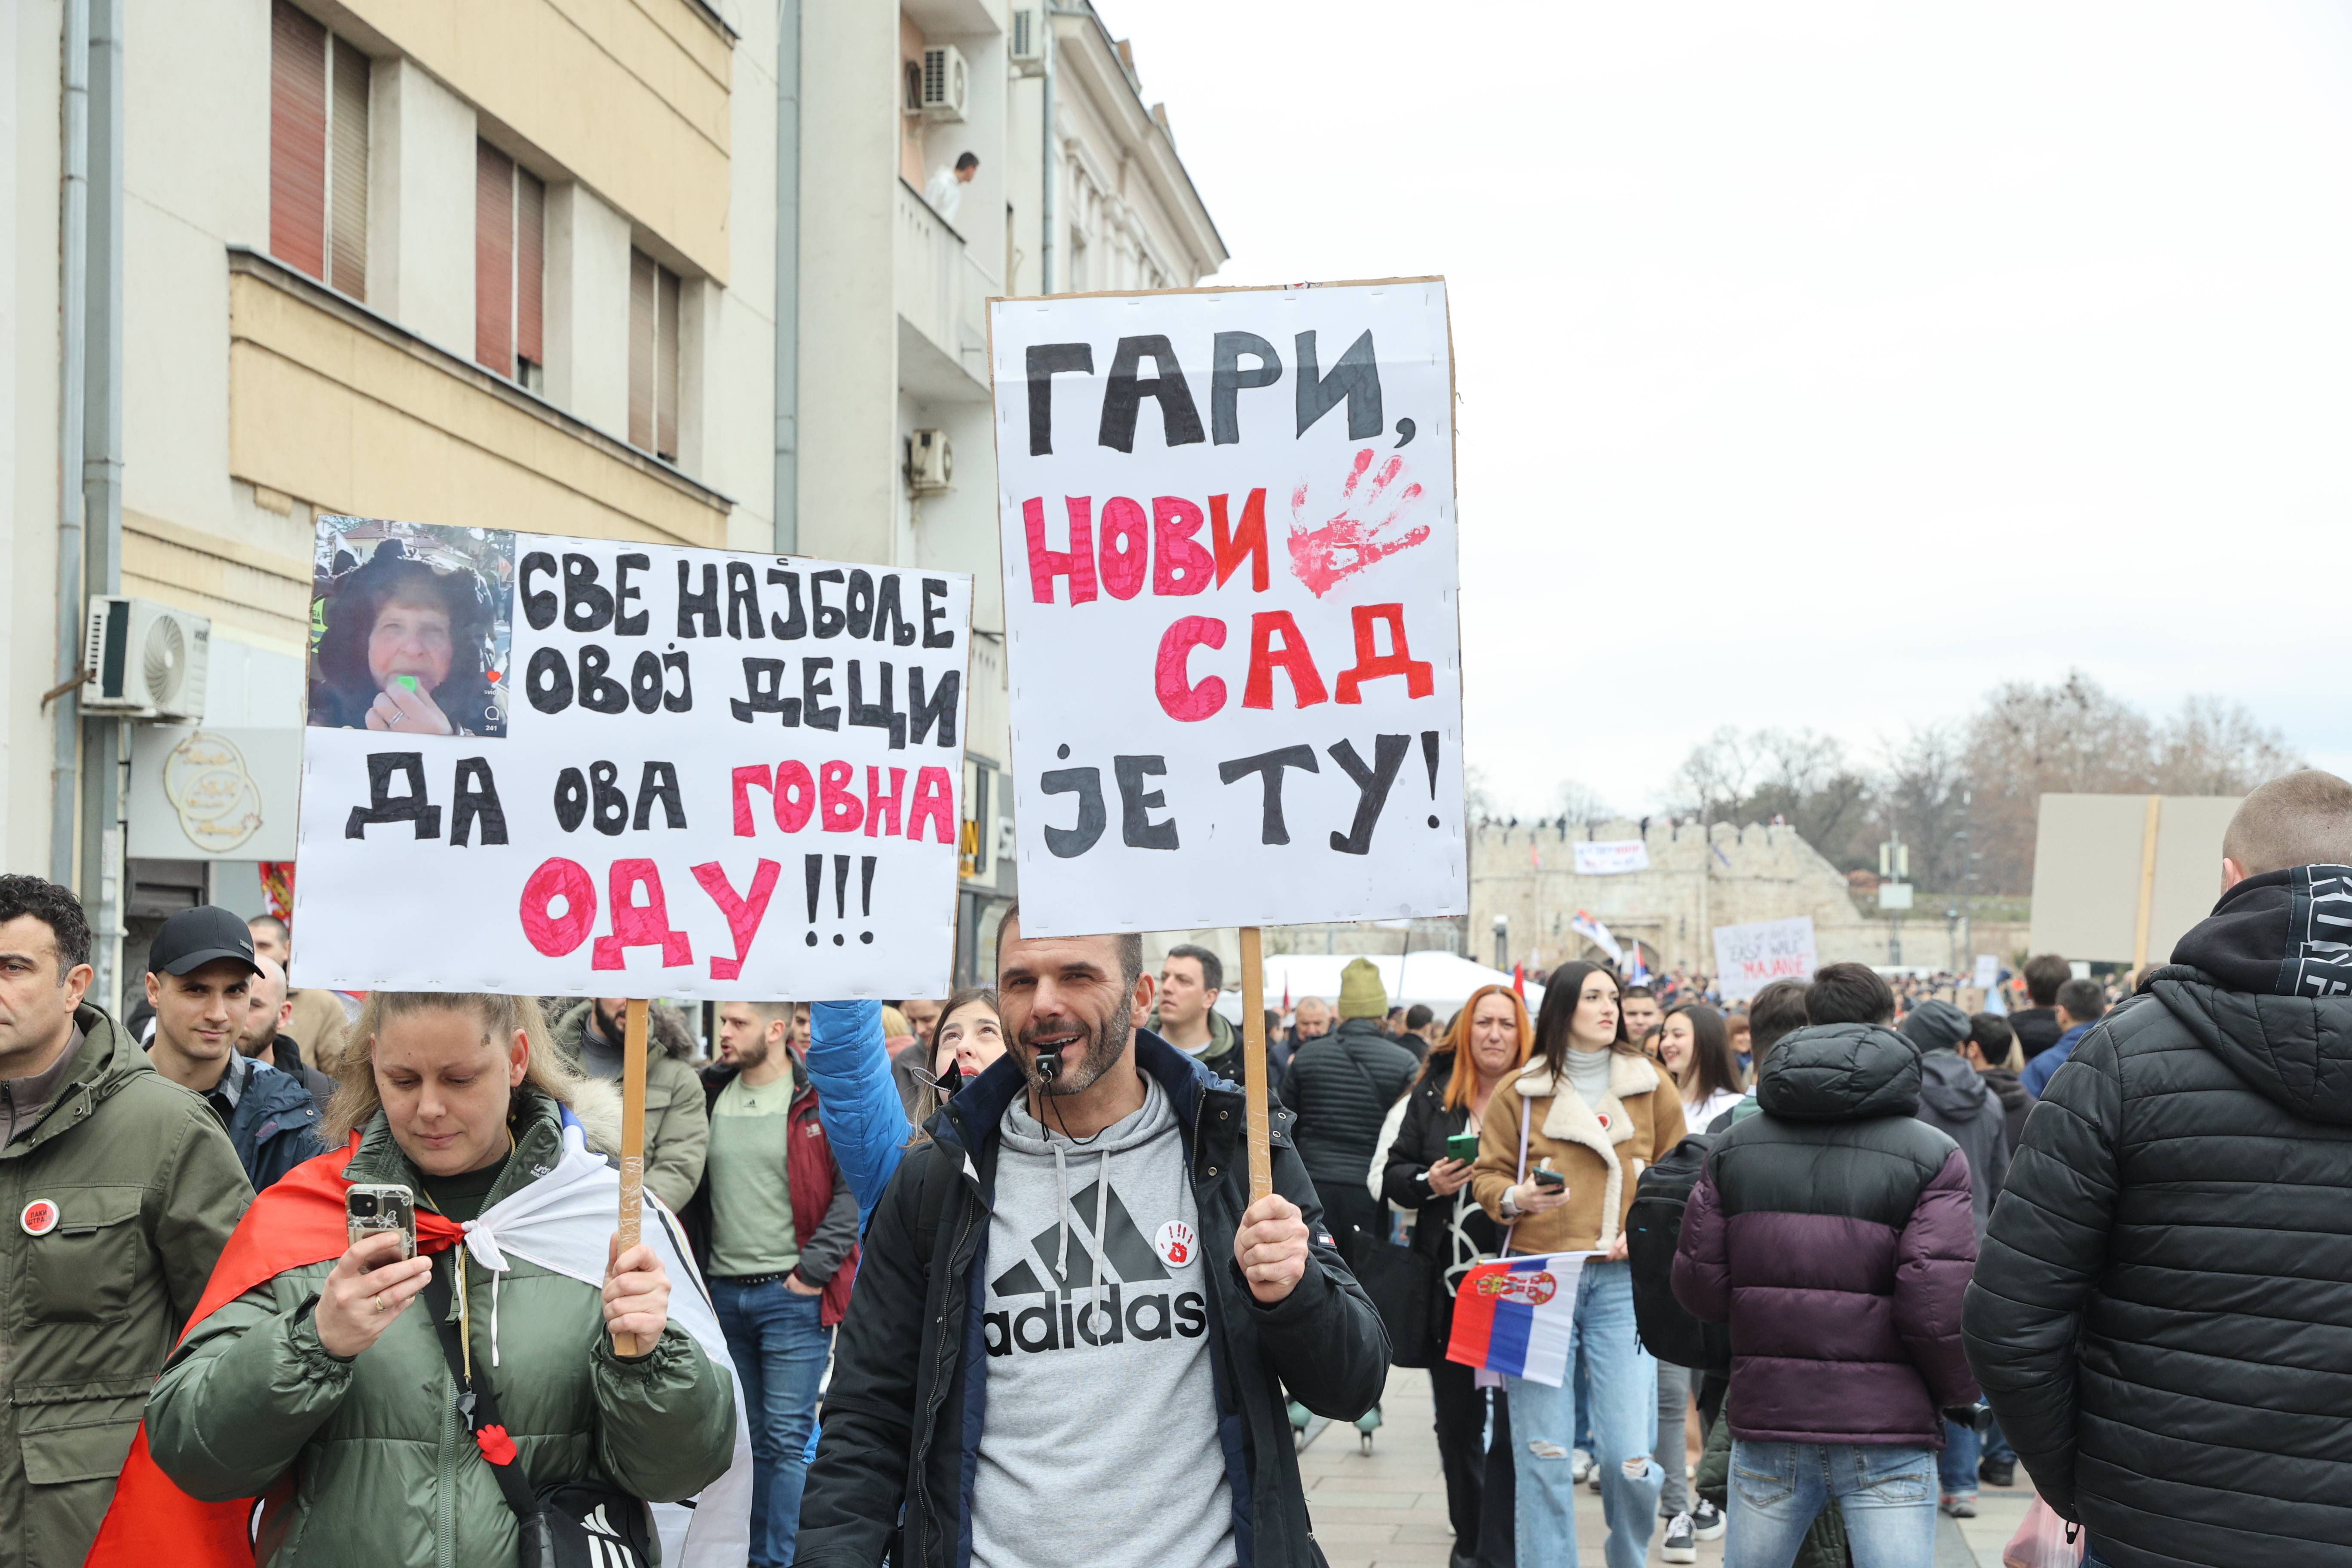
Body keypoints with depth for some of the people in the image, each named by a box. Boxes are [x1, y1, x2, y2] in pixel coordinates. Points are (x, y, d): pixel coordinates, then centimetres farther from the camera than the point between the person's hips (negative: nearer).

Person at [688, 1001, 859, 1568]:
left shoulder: (819, 1102, -8)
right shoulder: (708, 1097, 7)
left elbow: (855, 1189, -10)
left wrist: (813, 1270, -13)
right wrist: (691, 1274, 6)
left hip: (792, 1294, -6)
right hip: (723, 1292, 6)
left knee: (787, 1440, -5)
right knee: (751, 1439, 13)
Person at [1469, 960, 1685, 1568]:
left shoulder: (1650, 1085, 8)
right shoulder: (1519, 1091, 6)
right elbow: (1487, 1174, 10)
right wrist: (1515, 1199, -11)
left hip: (1622, 1281, 0)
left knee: (1628, 1454, -6)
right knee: (1542, 1449, 0)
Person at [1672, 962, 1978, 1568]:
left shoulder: (1733, 1148, 4)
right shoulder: (1934, 1155, -6)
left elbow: (1698, 1289, 2)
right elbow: (1936, 1309, -14)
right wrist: (1960, 1393, 5)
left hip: (1766, 1428, 4)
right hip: (1886, 1434, -3)